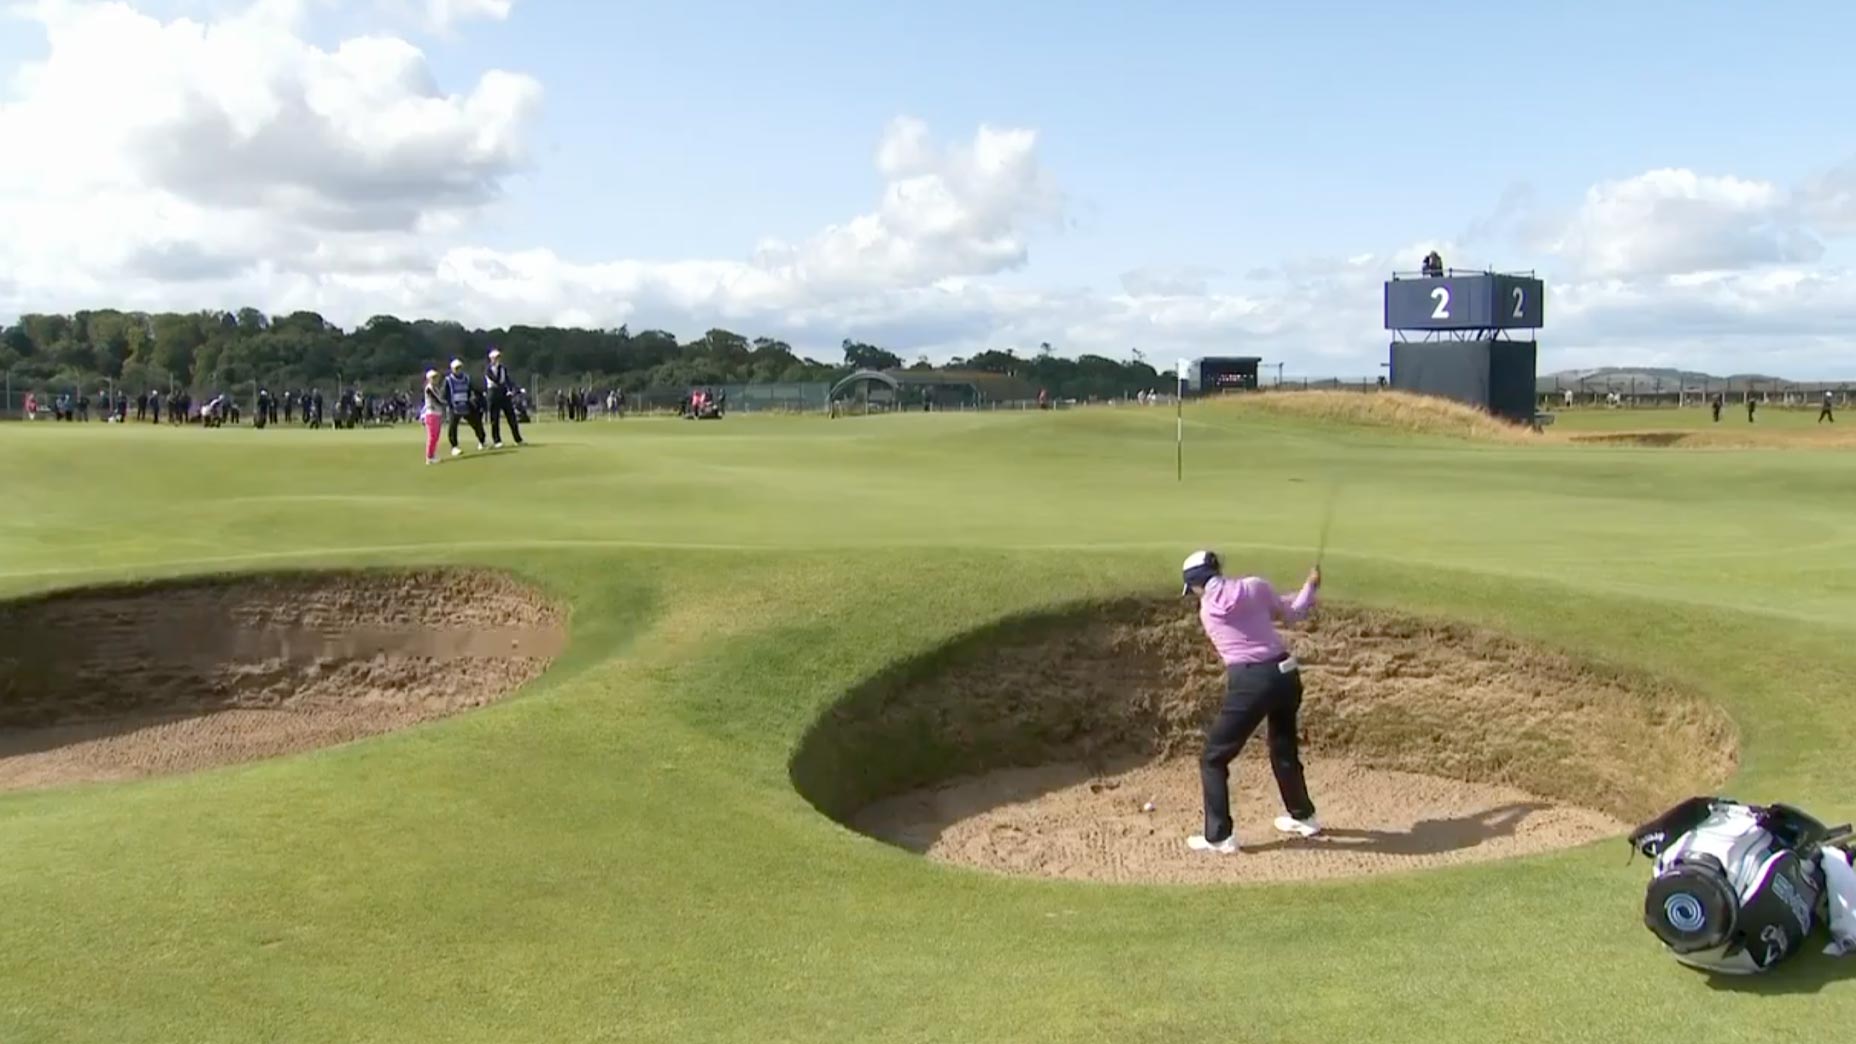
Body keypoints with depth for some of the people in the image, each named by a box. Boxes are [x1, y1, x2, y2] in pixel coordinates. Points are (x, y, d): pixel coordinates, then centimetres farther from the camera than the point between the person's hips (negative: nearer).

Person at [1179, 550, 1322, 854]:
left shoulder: (1206, 610, 2)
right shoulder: (1254, 586, 1)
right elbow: (1291, 613, 12)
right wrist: (1310, 586, 28)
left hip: (1250, 682, -4)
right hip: (1285, 673, 4)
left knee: (1213, 759, 7)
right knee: (1285, 749, 28)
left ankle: (1219, 837, 2)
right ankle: (1303, 817, 43)